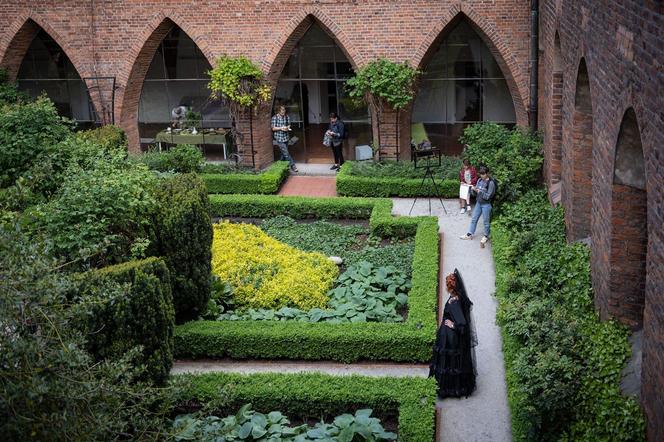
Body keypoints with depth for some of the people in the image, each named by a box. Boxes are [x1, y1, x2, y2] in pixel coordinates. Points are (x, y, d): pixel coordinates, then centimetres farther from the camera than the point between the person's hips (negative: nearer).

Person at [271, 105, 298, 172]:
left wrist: (287, 128, -8)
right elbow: (273, 128, -10)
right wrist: (281, 128, -22)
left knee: (283, 153, 12)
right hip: (279, 138, -6)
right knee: (285, 152, -10)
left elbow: (289, 125, 15)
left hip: (286, 137, 6)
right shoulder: (275, 118, -11)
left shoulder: (287, 117, 5)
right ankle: (292, 165, -6)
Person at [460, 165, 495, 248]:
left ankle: (486, 236, 24)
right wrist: (473, 189, -13)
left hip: (486, 205, -7)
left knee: (486, 221, 7)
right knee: (474, 219, 14)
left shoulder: (491, 183, -19)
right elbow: (476, 192, 9)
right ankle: (469, 234, 26)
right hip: (478, 203, 7)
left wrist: (479, 191, -25)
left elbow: (488, 196, -20)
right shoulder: (479, 180, 3)